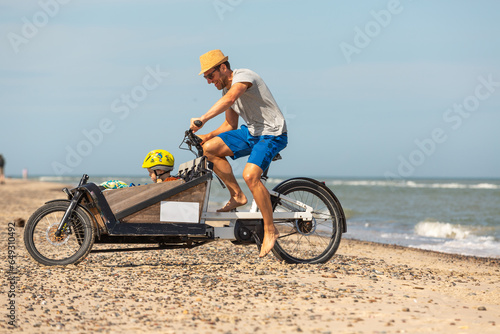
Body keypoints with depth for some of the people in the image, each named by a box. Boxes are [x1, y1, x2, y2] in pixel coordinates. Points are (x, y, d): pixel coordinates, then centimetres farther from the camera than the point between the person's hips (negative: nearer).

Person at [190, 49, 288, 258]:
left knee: (250, 175, -28)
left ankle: (270, 230, -15)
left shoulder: (243, 76, -16)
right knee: (209, 149, -8)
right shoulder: (227, 90, 12)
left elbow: (229, 100, -37)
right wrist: (208, 136, 2)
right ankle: (237, 196, 2)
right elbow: (230, 125, 19)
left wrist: (202, 120, -43)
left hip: (272, 134, -9)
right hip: (251, 132, 9)